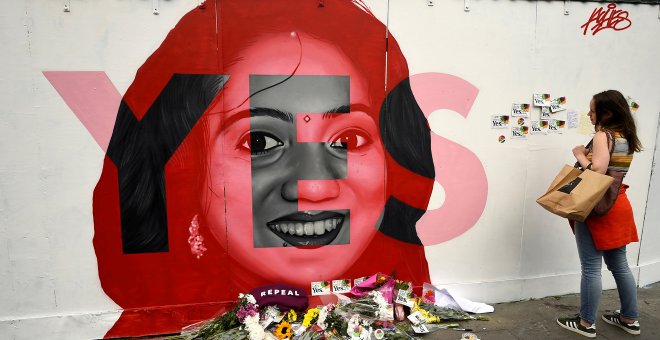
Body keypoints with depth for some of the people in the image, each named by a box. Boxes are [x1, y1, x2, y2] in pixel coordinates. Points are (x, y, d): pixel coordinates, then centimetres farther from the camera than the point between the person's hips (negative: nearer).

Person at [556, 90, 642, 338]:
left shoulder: (603, 136, -15)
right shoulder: (626, 137, 11)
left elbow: (597, 173, -23)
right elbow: (611, 168, 13)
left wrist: (580, 155, -9)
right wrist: (589, 155, 7)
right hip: (618, 205, 9)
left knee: (591, 268, 0)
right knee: (619, 265, 19)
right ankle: (630, 319, 31)